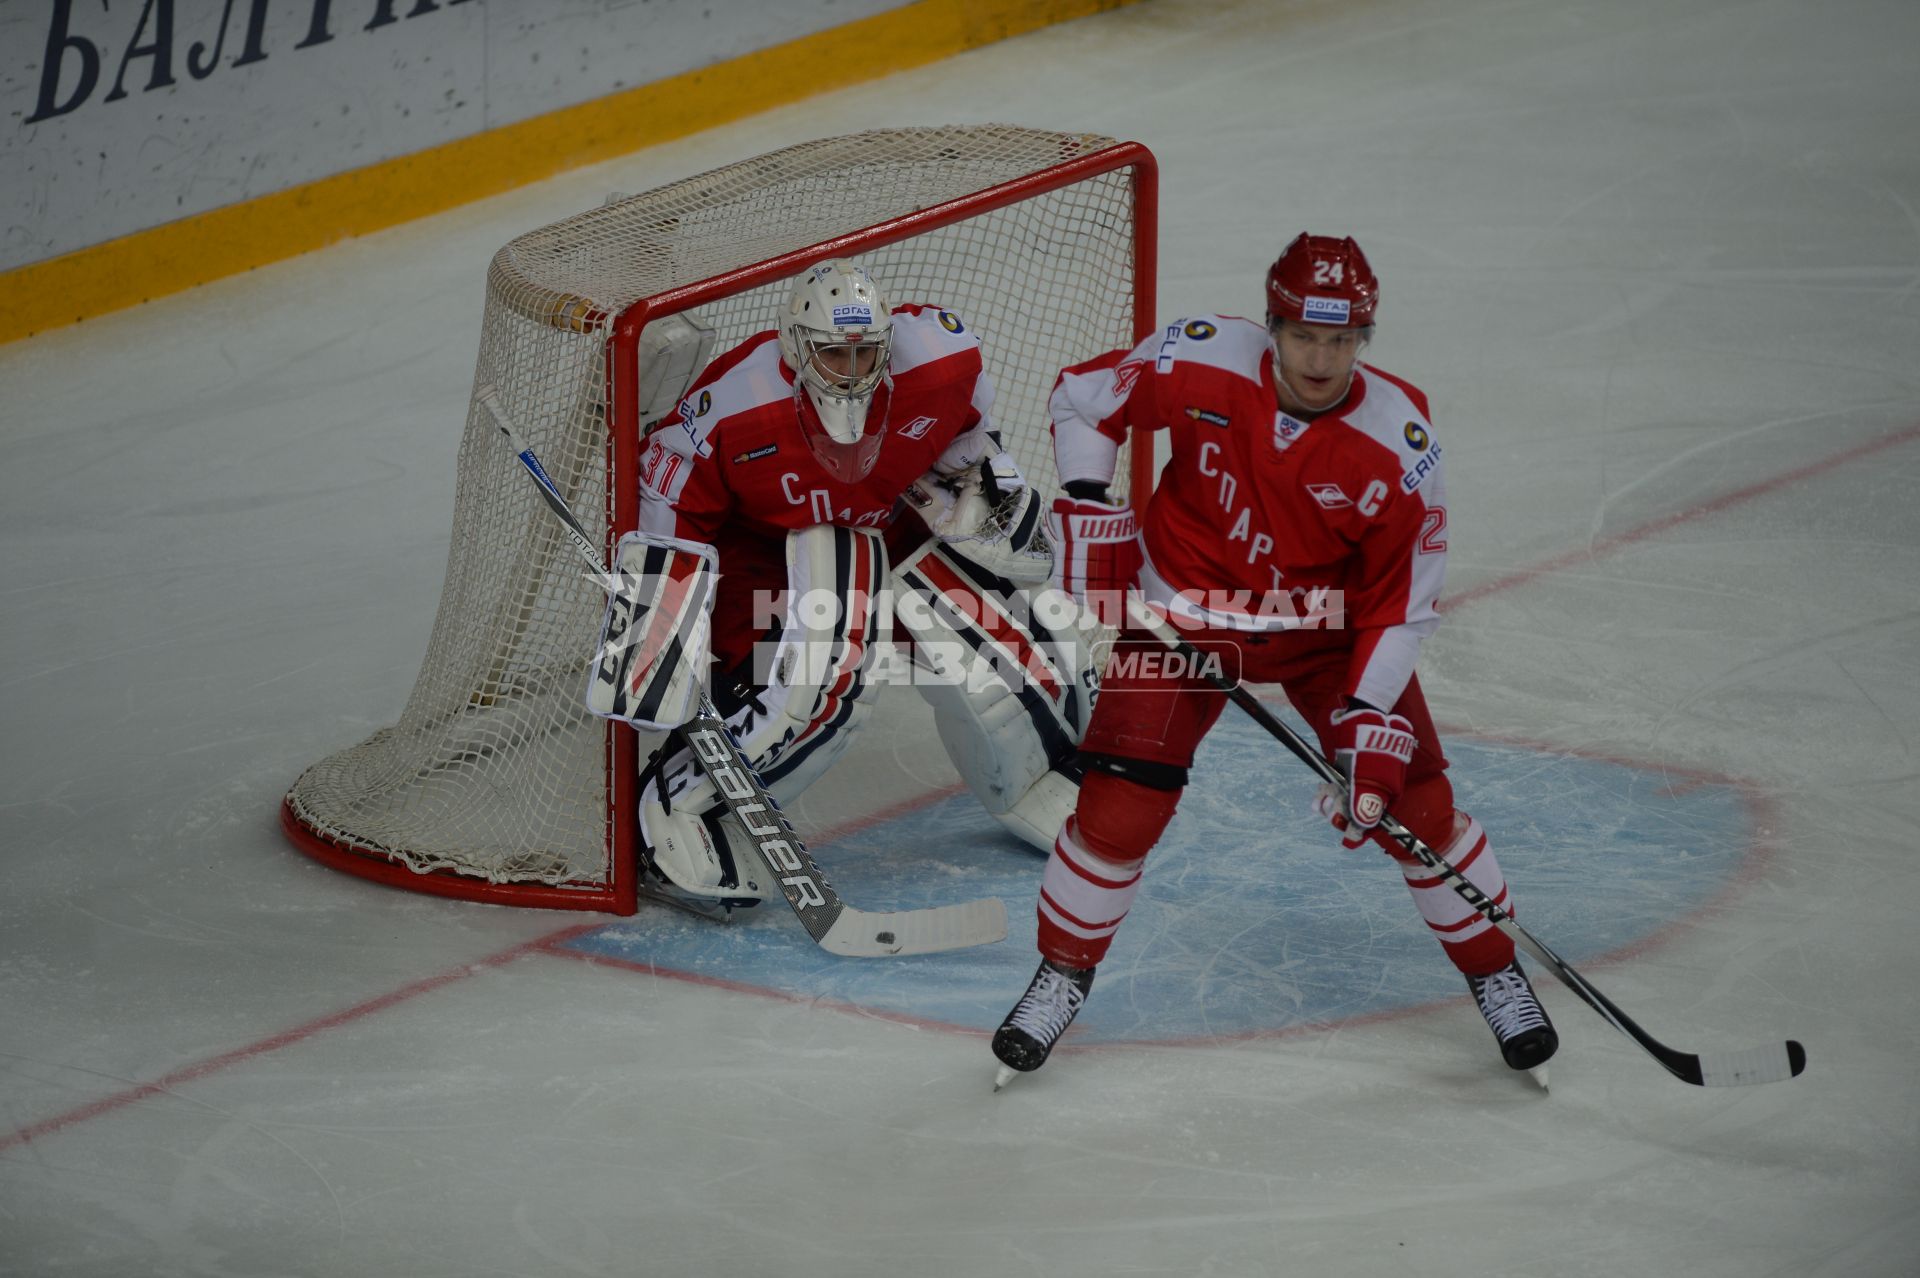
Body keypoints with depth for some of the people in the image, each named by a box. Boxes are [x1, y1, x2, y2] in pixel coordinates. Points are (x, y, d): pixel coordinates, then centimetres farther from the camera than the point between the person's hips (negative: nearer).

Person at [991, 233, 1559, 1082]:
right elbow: (1084, 394, -4)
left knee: (1411, 797, -6)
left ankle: (1495, 974, 17)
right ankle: (1063, 975, 15)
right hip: (1185, 607, 0)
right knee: (1120, 804, -10)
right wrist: (1086, 508, -13)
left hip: (1325, 625, 0)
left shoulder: (1397, 444, -22)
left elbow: (1400, 599, -15)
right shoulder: (1202, 363, -22)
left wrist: (1371, 722, -21)